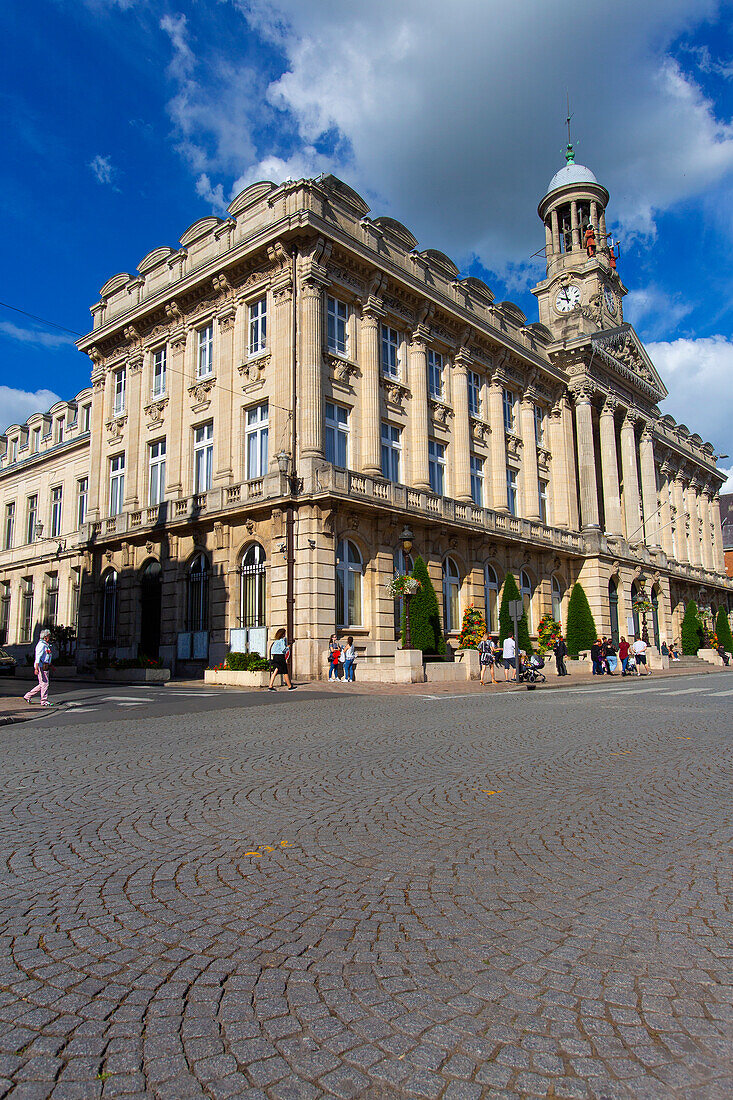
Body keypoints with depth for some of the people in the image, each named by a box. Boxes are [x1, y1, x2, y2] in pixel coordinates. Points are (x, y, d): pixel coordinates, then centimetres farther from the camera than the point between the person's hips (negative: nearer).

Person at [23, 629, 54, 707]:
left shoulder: (46, 645, 18)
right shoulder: (41, 645, -13)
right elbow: (38, 657, -20)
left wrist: (51, 665, 27)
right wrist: (36, 668, -27)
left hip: (45, 667, 10)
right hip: (41, 666, -10)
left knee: (42, 684, 13)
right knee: (44, 683, -6)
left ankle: (28, 696, 21)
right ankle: (44, 701, -1)